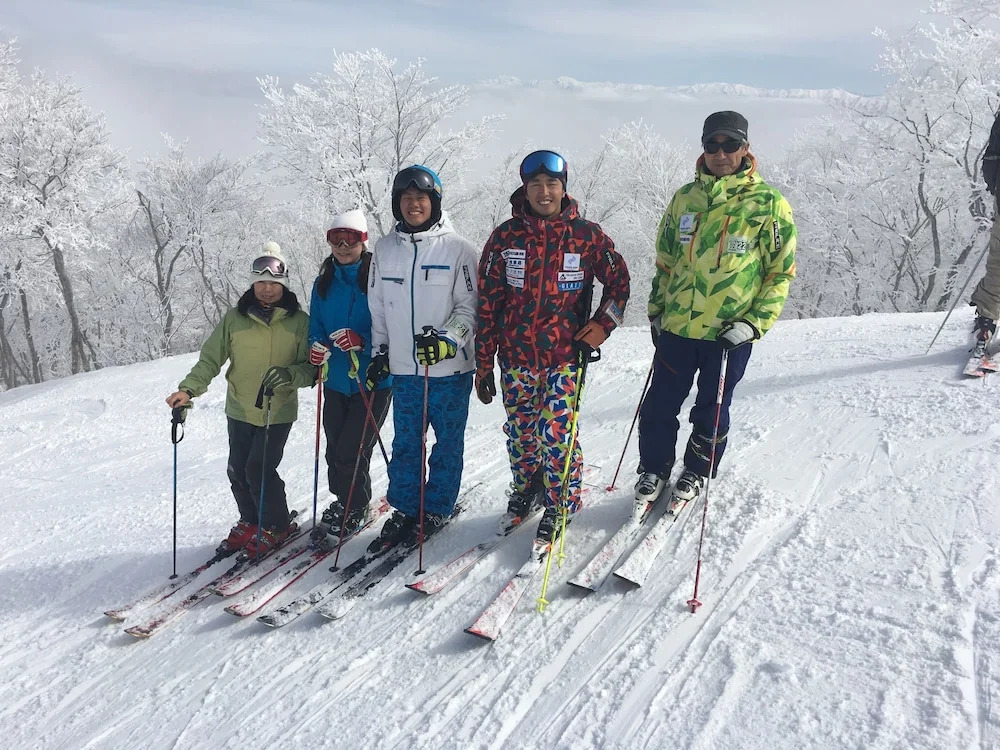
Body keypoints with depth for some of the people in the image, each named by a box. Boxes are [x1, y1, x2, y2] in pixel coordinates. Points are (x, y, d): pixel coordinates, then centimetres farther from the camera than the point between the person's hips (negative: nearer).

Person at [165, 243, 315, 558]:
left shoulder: (299, 321, -5)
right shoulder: (235, 318, -1)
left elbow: (311, 367, -6)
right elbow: (210, 359, 0)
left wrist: (288, 375, -26)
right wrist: (188, 389, -14)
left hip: (278, 412, -3)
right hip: (239, 410, 3)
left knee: (259, 471, -8)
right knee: (238, 471, 10)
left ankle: (276, 526, 16)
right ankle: (250, 523, 34)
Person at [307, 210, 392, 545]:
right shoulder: (324, 283, 9)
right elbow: (316, 326, 14)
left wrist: (362, 341, -28)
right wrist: (316, 347, -7)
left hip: (373, 380, -5)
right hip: (335, 380, 6)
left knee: (351, 450, -6)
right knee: (335, 451, 11)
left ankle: (354, 510, 16)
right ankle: (344, 502, 33)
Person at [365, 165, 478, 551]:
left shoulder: (456, 247, -5)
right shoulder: (385, 249, 8)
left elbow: (469, 306, -6)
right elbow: (377, 308, 15)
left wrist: (447, 339, -20)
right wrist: (379, 353, 12)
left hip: (449, 367, -3)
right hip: (403, 367, 4)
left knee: (448, 441, 7)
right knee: (405, 442, 10)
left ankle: (436, 509, 22)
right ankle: (404, 510, 23)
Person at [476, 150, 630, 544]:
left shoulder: (586, 235, -2)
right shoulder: (505, 236, 0)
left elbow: (618, 281, 9)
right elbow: (488, 302, 2)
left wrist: (603, 324, -8)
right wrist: (483, 363, 2)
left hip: (565, 355, -2)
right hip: (515, 356, 2)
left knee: (557, 433, -6)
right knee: (520, 432, 12)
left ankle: (559, 505, 17)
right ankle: (525, 491, 37)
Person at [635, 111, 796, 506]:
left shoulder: (769, 203, -5)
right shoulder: (685, 198, 6)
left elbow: (781, 271, -2)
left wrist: (754, 323, -11)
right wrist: (656, 309, 11)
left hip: (730, 332, -3)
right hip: (676, 325, 3)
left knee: (711, 410, 12)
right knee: (659, 404, 9)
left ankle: (698, 472, 34)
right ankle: (654, 468, 31)